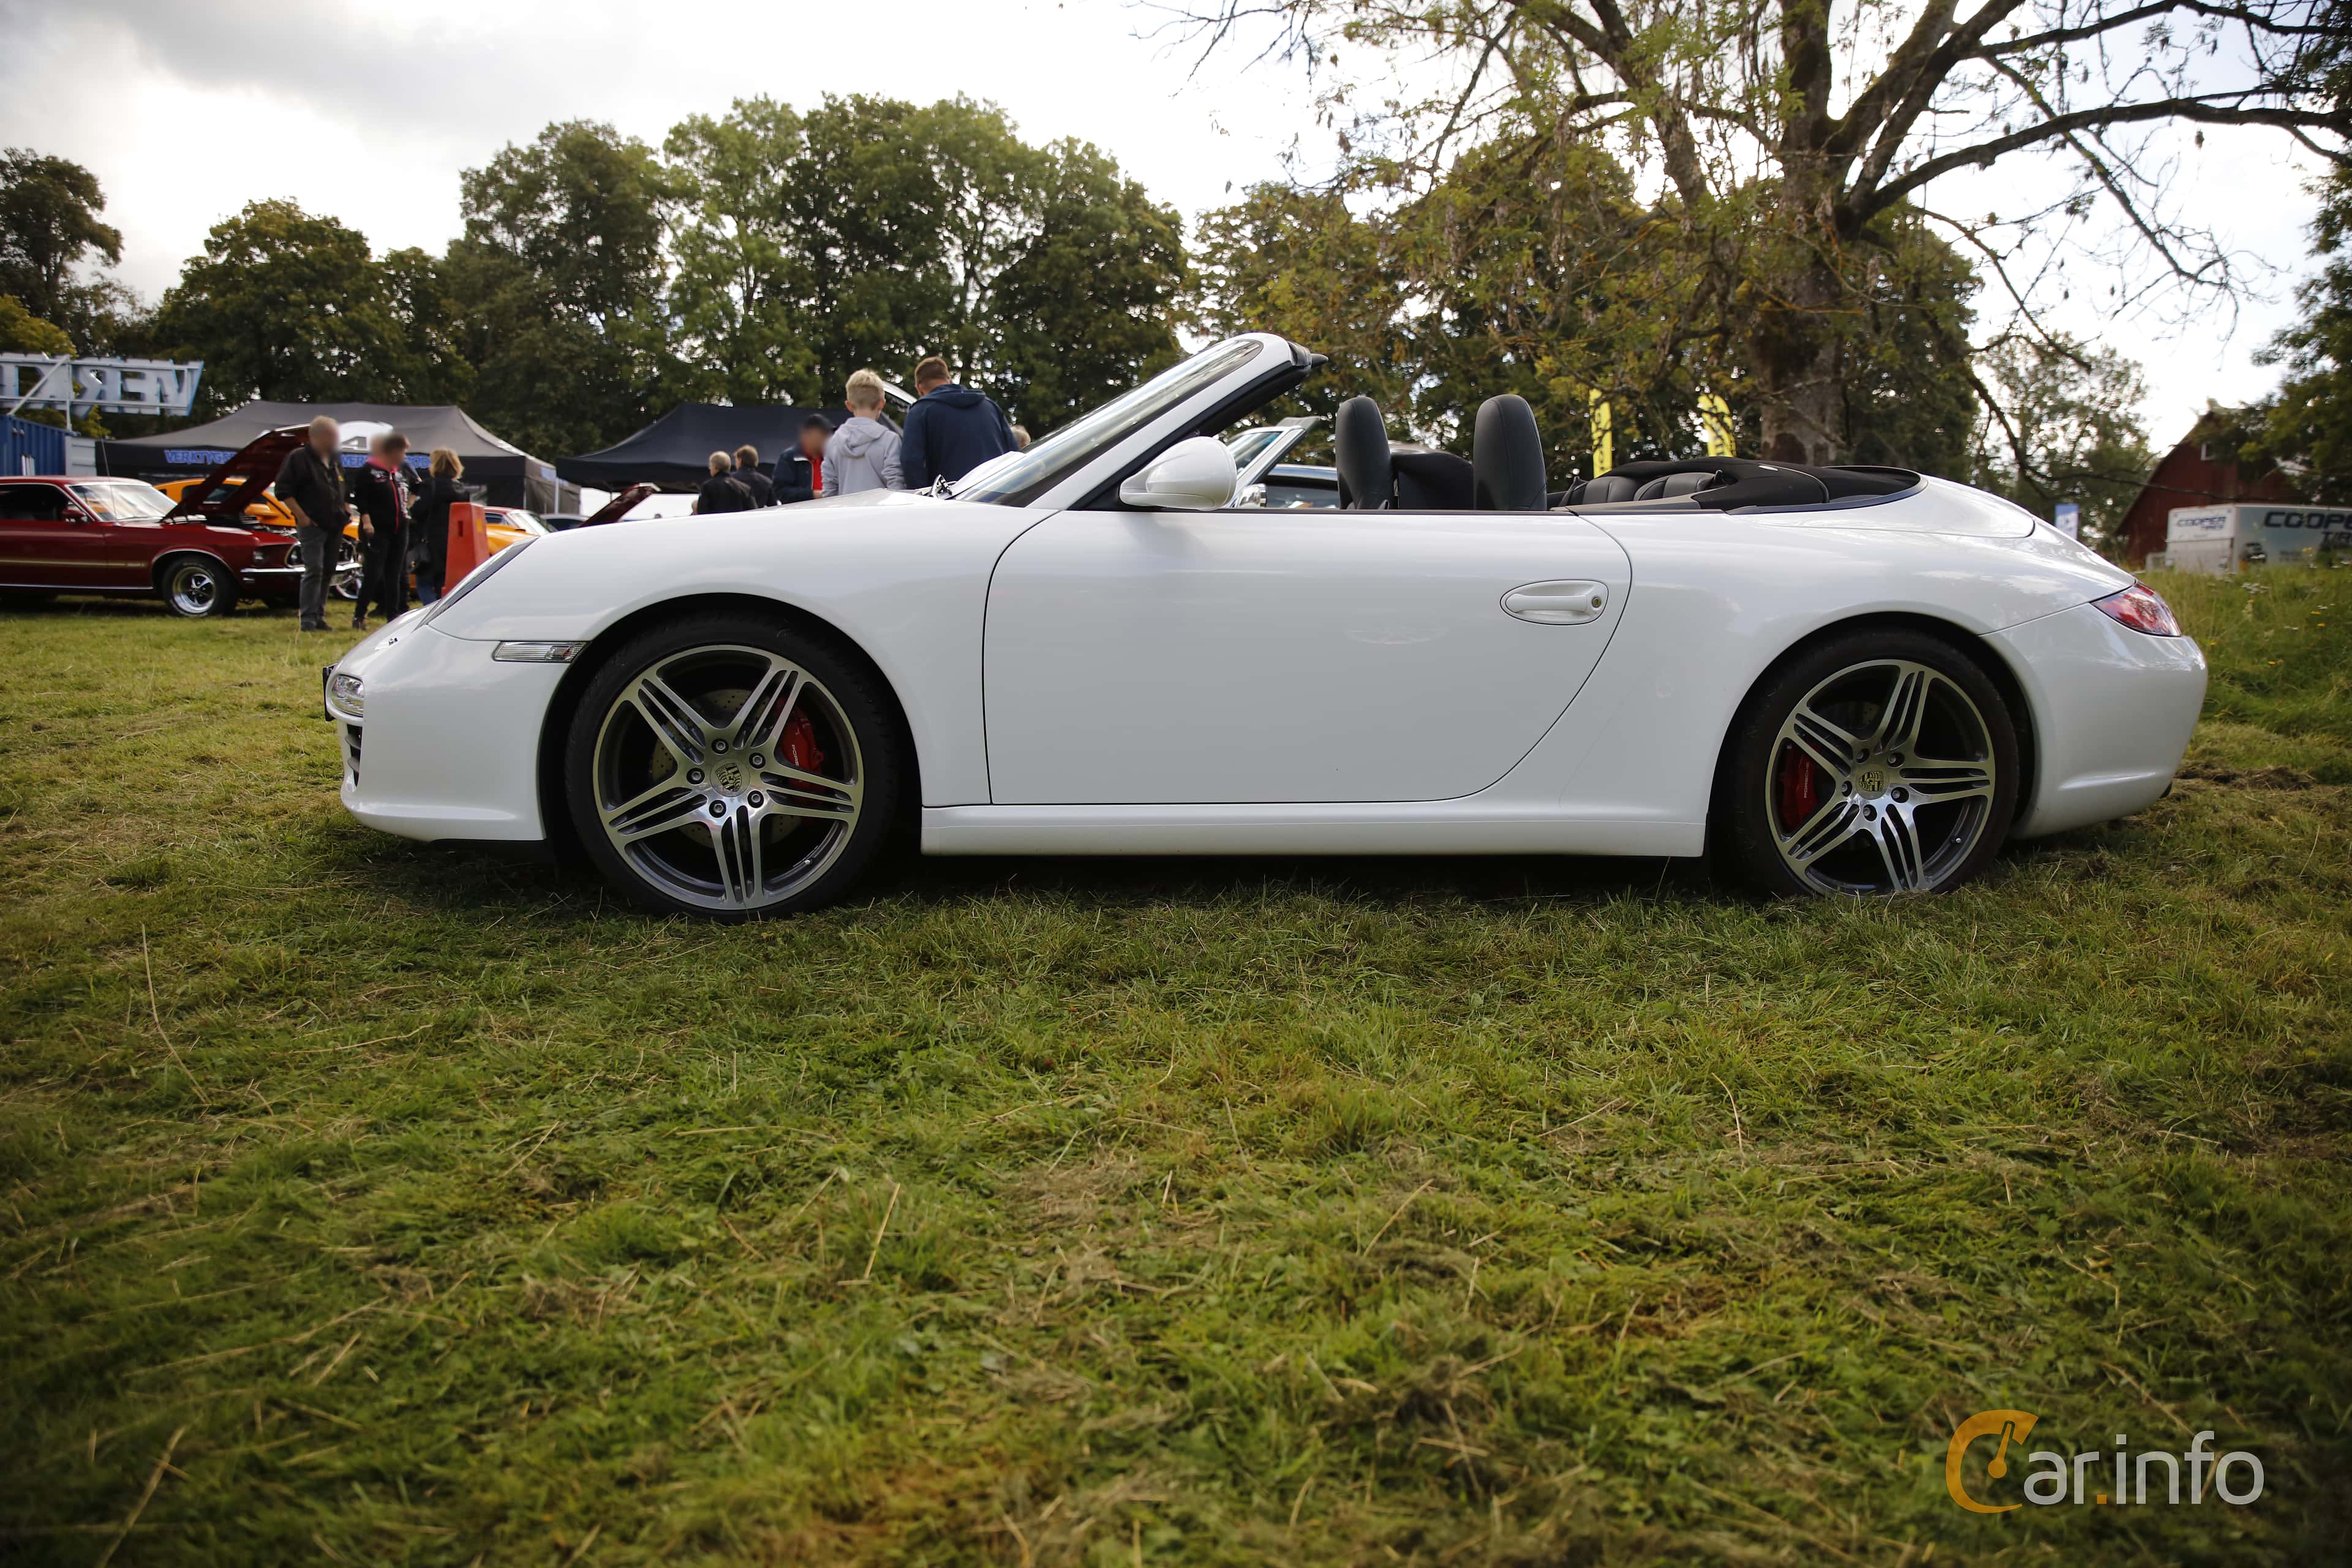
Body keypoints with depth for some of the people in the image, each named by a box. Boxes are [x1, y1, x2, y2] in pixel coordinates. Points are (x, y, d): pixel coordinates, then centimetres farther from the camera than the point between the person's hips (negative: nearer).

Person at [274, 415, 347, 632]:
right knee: (314, 571, -12)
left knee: (328, 572, 9)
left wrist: (346, 509, 15)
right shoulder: (298, 458, -6)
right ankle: (308, 620, -10)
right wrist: (302, 517, -15)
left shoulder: (335, 460, 16)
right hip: (312, 525, -7)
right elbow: (283, 491, -9)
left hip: (335, 525, 7)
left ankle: (319, 616, 16)